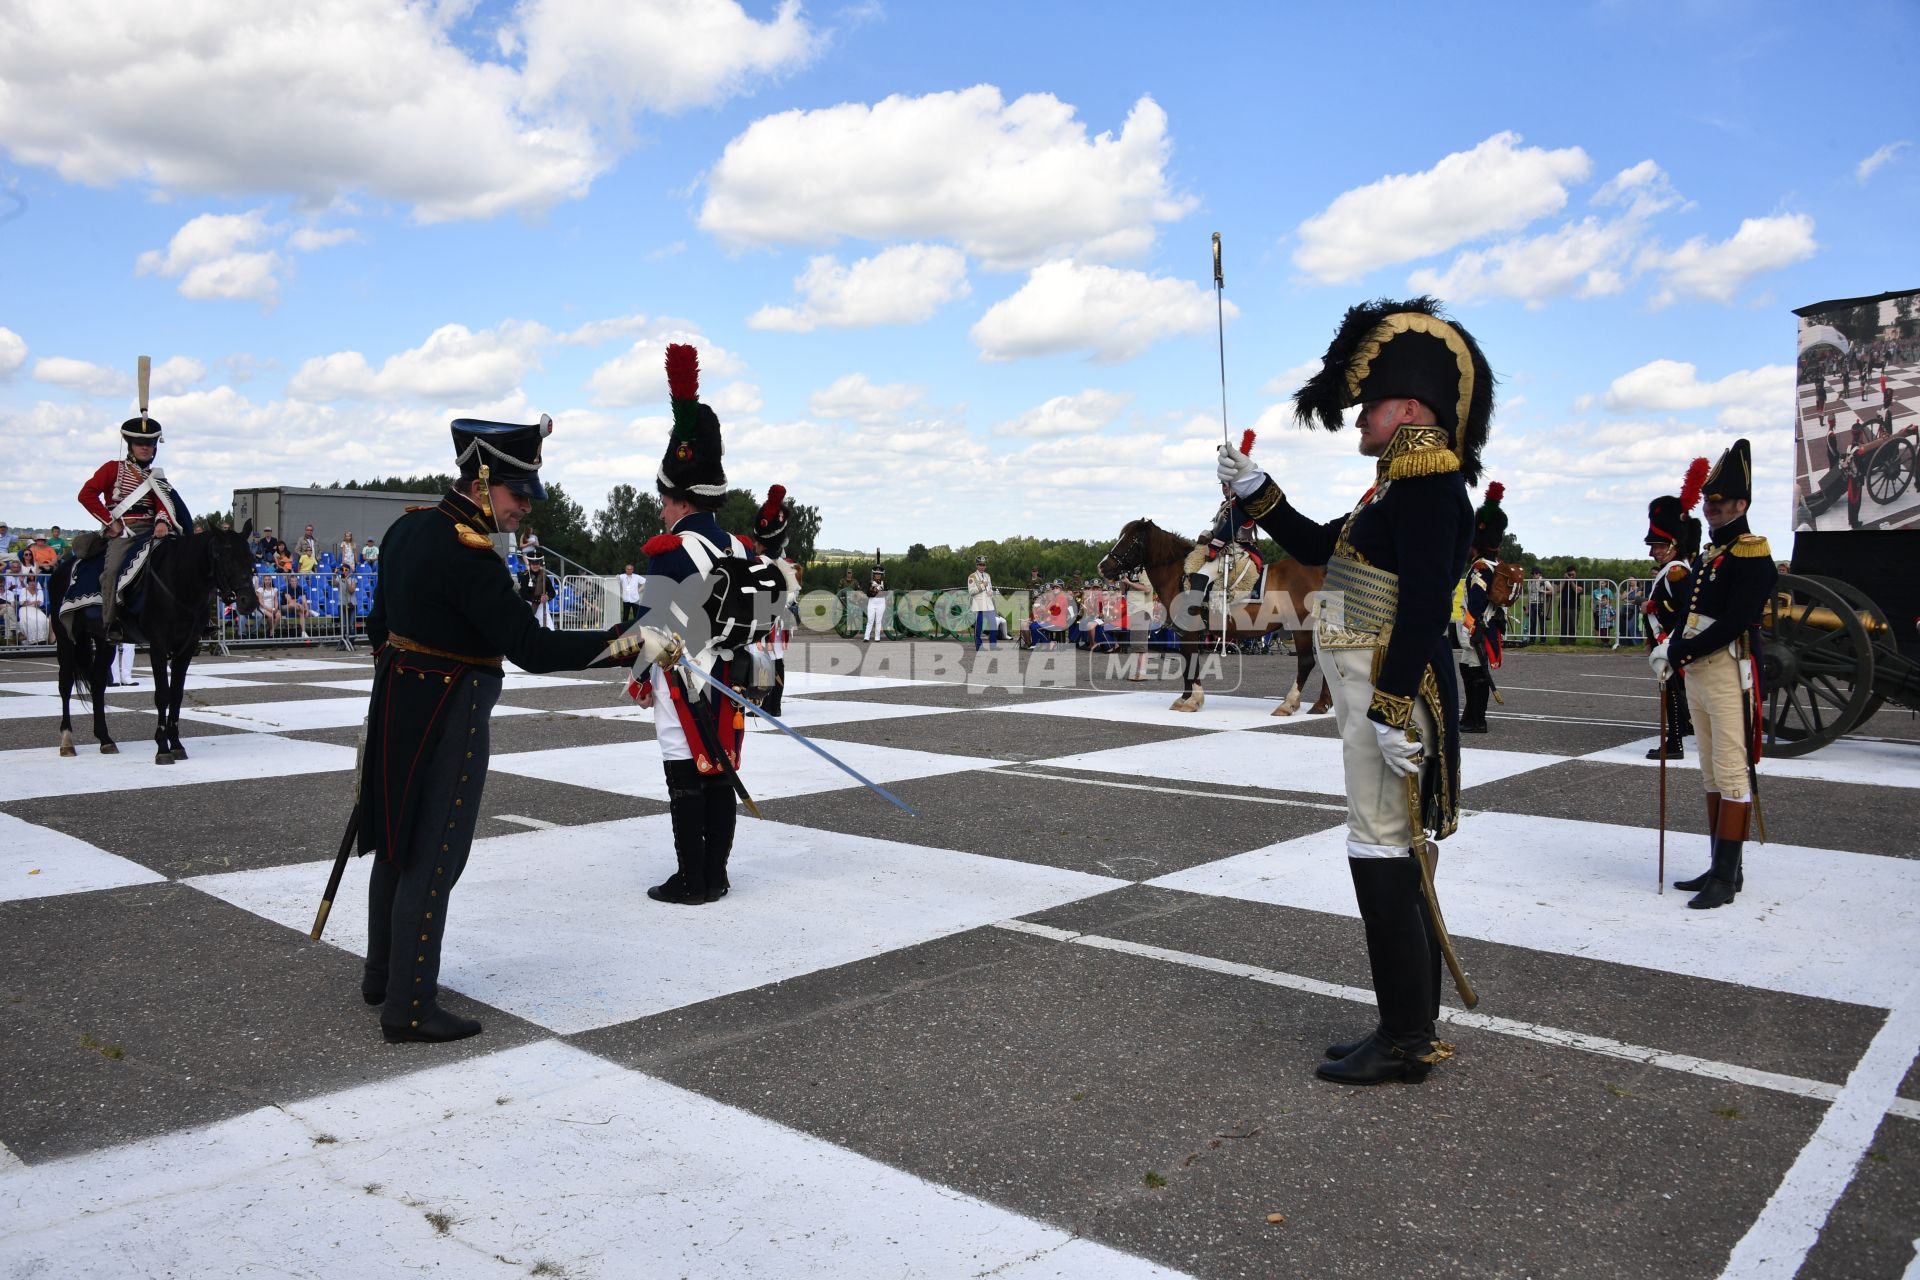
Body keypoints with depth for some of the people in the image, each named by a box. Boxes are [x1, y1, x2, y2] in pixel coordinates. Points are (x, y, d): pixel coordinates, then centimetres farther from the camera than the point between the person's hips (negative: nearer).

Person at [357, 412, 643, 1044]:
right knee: (432, 860, 0)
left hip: (398, 704, 10)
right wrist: (620, 643, -31)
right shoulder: (469, 557, -24)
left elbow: (380, 619, 16)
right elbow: (531, 648, -28)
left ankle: (384, 974, 37)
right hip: (446, 720, -10)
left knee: (399, 844, 21)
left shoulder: (409, 525, 5)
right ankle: (409, 1009, 10)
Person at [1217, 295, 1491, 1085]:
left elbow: (1424, 605, -22)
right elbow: (1317, 547, 29)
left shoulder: (1428, 486, -13)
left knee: (1383, 858, -5)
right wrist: (1256, 491, 22)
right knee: (1396, 860, 14)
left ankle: (1405, 1042, 5)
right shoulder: (1401, 488, 18)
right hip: (1374, 691, 11)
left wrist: (1390, 710, -25)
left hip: (1392, 693, -11)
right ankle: (1411, 1027, 25)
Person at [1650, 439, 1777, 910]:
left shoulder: (1753, 557, -11)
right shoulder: (1707, 555, 16)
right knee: (1712, 776, 13)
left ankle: (1727, 878, -2)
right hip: (1697, 674, 9)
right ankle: (1721, 868, 21)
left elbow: (1733, 624, -20)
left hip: (1730, 674, -9)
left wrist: (1677, 654, -18)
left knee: (1732, 773, -6)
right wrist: (1670, 647, 0)